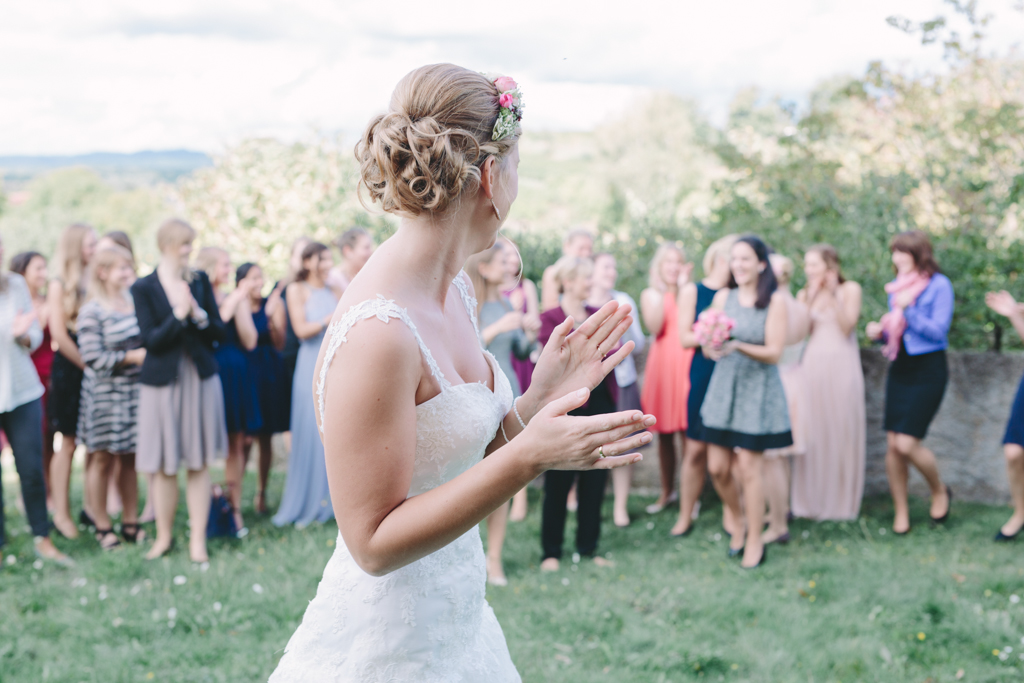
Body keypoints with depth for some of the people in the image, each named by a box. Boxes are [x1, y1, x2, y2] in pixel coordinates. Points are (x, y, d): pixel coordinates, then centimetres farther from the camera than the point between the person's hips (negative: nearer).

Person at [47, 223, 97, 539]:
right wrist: (87, 364, -8)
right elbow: (59, 334, -8)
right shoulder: (59, 285, -4)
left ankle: (90, 508, 16)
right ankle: (61, 514, 8)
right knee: (69, 443, 0)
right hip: (70, 370, -4)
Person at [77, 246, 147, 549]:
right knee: (103, 458, 5)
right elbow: (93, 358, -17)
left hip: (134, 391, 5)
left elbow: (147, 339, 19)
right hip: (105, 394, -5)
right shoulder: (91, 312, -12)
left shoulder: (134, 301, 7)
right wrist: (132, 357, -17)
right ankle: (102, 526, 15)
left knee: (130, 458, 10)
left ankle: (130, 523, 19)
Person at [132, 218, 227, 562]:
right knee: (164, 466, 4)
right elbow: (150, 340, -11)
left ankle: (198, 538, 11)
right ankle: (164, 536, 19)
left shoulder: (200, 281, 5)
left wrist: (199, 315, -14)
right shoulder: (143, 288, -3)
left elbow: (220, 333, 3)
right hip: (162, 382, -2)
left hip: (201, 379, 2)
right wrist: (178, 315, -21)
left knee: (199, 464, 4)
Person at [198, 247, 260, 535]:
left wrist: (238, 305, -7)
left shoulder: (236, 298, 9)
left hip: (236, 377, 4)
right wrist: (229, 306, -14)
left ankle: (235, 509, 10)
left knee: (236, 444, 4)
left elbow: (250, 341, 1)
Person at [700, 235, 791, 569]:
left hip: (757, 388, -4)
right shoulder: (723, 297, 4)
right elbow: (707, 345, 2)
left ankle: (755, 541, 13)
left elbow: (774, 352, -11)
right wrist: (712, 348, -22)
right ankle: (739, 524, 30)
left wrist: (738, 346, -27)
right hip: (724, 385, 4)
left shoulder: (775, 301, -7)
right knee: (717, 466, 4)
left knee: (749, 467, -2)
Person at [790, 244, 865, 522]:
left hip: (841, 367, -2)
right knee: (811, 433, 0)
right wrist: (812, 297, -7)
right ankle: (811, 500, 8)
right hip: (811, 366, 3)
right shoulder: (804, 294, 11)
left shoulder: (850, 289, 2)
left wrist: (833, 295, -14)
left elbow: (847, 327, -10)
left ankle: (842, 500, 10)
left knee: (841, 432, 0)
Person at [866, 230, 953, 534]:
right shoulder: (897, 287, 12)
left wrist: (908, 310, -23)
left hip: (928, 370, -6)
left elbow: (938, 331, -14)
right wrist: (879, 332, -2)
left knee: (907, 443, -13)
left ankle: (939, 490, 15)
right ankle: (900, 511, 14)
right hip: (899, 369, 6)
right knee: (892, 444, 1)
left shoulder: (939, 285, -8)